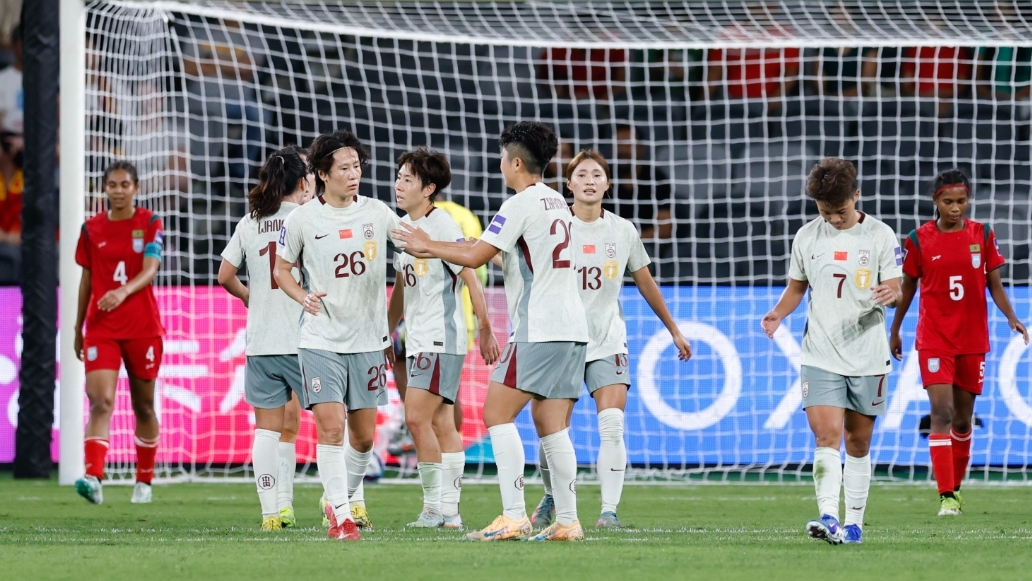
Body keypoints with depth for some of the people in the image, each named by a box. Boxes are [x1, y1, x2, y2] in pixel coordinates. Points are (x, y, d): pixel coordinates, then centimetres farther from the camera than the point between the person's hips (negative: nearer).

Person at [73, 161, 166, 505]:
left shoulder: (149, 224, 0)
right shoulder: (91, 229, 6)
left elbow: (150, 270, -14)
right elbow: (86, 280, 13)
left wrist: (123, 292, -32)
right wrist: (78, 328, 15)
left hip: (143, 328, -1)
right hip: (101, 328, 1)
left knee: (143, 406, 9)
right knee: (101, 401, -16)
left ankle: (144, 482, 23)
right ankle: (93, 478, -28)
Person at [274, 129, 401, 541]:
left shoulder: (378, 213, 2)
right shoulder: (302, 219, -3)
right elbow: (282, 268, 8)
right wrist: (303, 297, -11)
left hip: (369, 340, 3)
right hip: (321, 340, -3)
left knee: (364, 436, 6)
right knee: (330, 426, -14)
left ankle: (343, 498, 28)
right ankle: (340, 515, -7)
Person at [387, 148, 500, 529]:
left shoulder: (442, 225, -12)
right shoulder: (402, 227, 13)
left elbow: (470, 279, -12)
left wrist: (485, 330, -11)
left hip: (443, 338, -8)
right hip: (419, 340, 8)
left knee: (417, 417, -13)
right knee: (441, 423, 8)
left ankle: (434, 506, -7)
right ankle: (449, 511, 9)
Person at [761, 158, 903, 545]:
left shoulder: (880, 236, -2)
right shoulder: (807, 237, 5)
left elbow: (896, 288, -4)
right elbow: (797, 287, 15)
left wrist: (891, 293, -28)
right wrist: (778, 313, -4)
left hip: (867, 356, -1)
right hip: (820, 355, 1)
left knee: (858, 441, 8)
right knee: (826, 434, -15)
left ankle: (853, 523, 17)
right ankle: (828, 517, -25)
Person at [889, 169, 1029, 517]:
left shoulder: (983, 236, 1)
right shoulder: (919, 240, -3)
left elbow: (994, 285, 6)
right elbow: (907, 287, 7)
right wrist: (894, 330, 13)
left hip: (973, 340, 2)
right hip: (934, 340, -2)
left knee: (962, 419, 10)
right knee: (941, 413, -15)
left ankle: (955, 486, 28)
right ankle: (946, 496, -17)